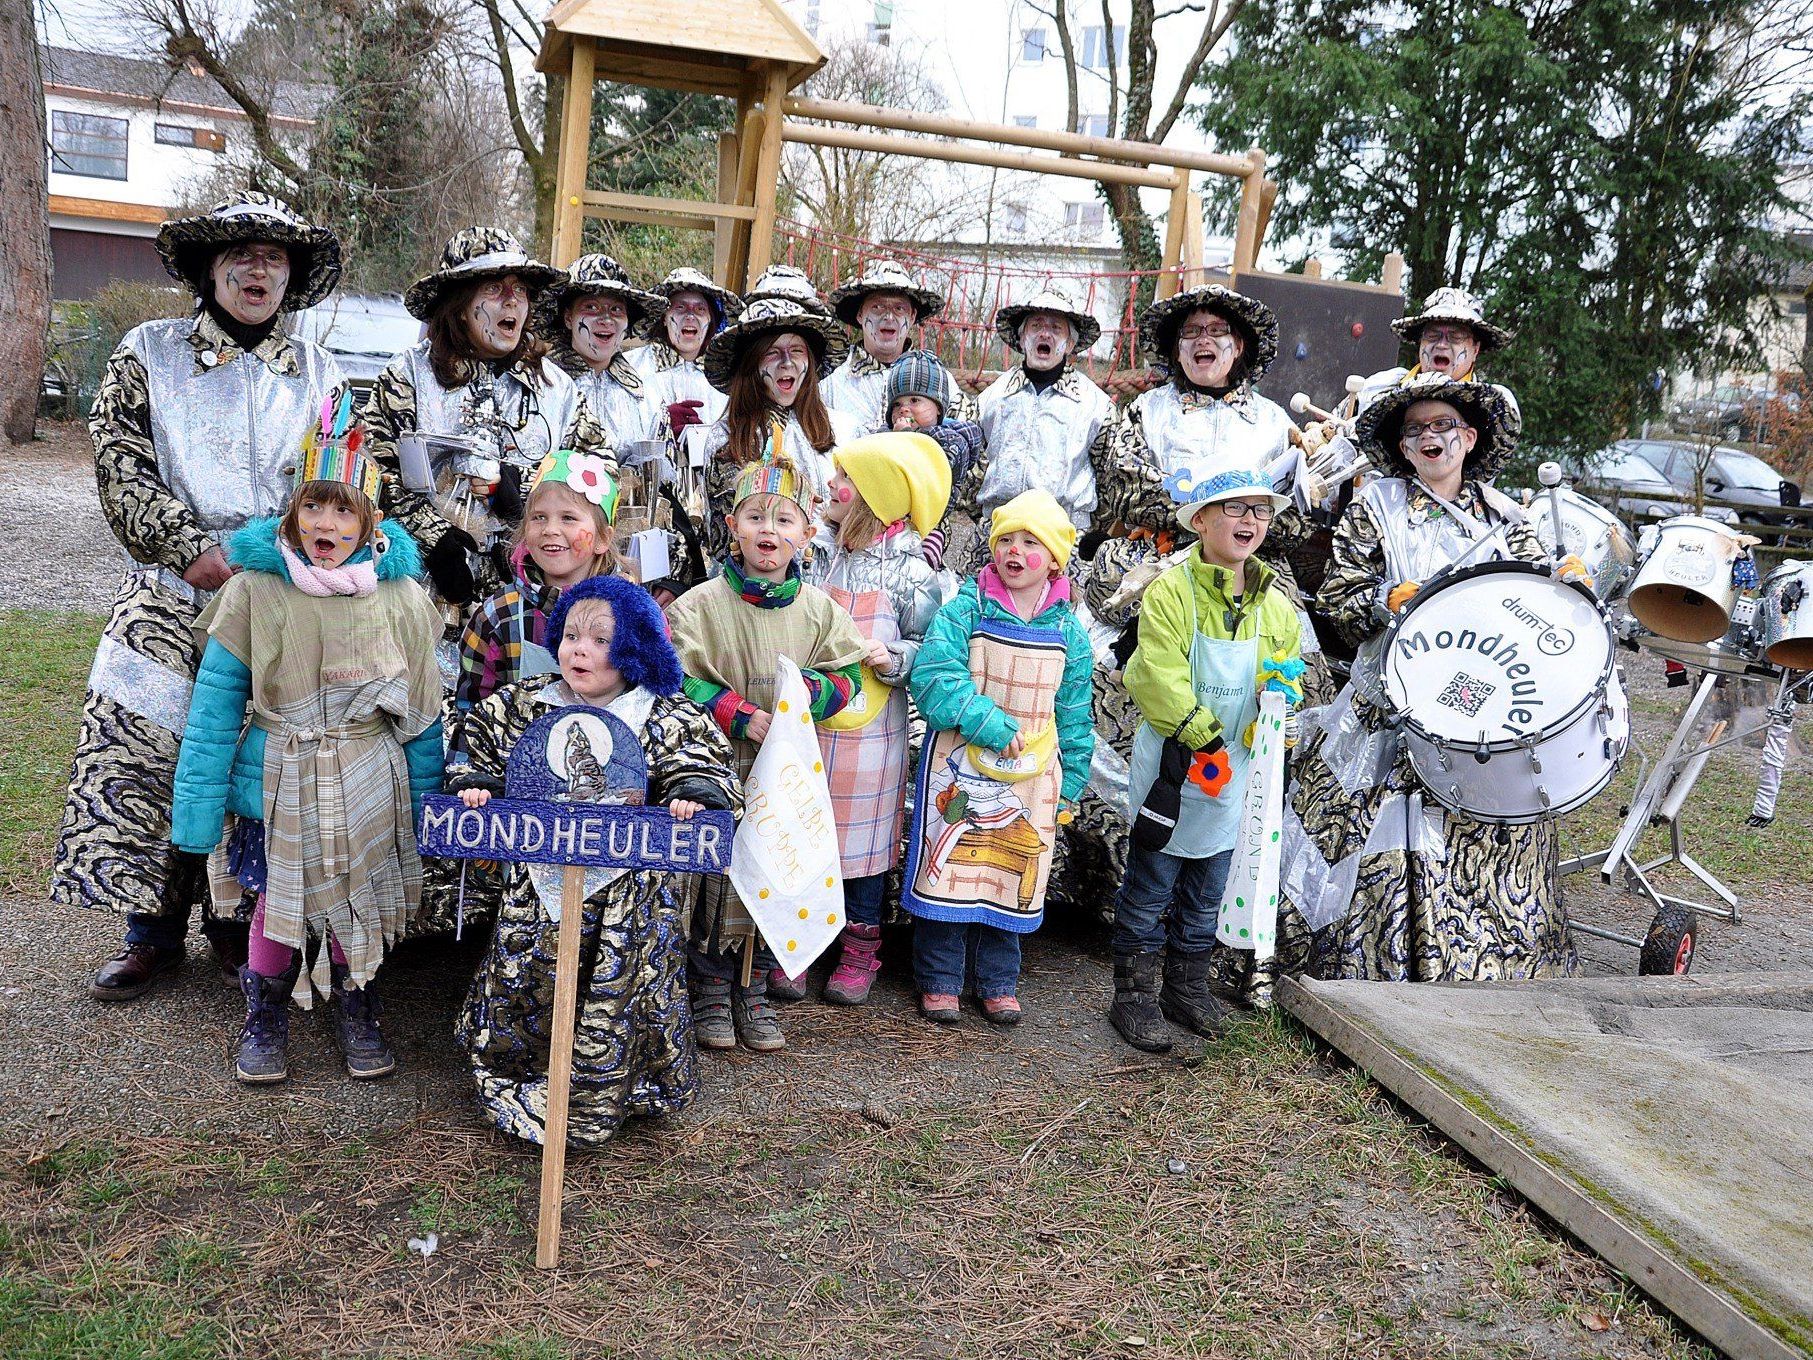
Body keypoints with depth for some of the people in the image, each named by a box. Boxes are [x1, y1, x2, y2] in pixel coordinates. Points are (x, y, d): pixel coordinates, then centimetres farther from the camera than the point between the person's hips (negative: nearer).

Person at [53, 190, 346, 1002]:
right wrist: (190, 550, -13)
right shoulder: (148, 354, 7)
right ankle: (154, 930, 11)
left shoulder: (318, 373, 11)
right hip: (168, 598, -1)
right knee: (142, 753, -3)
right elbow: (120, 469, -1)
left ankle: (235, 918, 20)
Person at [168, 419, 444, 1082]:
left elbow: (422, 710, 2)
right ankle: (265, 1013, 33)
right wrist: (198, 804, -7)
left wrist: (425, 800, 4)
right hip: (277, 779, -1)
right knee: (277, 899, 9)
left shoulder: (401, 596, -6)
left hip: (370, 787, 1)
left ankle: (355, 1004, 37)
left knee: (359, 898, 12)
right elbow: (215, 701, -6)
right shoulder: (254, 589, -10)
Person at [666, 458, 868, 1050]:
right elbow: (675, 681, -9)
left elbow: (847, 674, 8)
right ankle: (711, 995, 24)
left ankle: (755, 993, 28)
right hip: (718, 769, -3)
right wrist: (737, 714, -18)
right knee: (714, 878, 3)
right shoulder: (700, 605, -8)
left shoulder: (818, 608, 3)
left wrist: (812, 689, -13)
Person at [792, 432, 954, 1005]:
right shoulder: (812, 554, 0)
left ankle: (860, 951, 26)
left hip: (869, 733, -2)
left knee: (863, 836, 9)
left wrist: (893, 658, -19)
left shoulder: (910, 572, -7)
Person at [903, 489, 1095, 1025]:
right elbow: (933, 675, -18)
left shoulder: (1068, 630, 4)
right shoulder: (966, 610, -6)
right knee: (949, 867, 2)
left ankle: (998, 981, 26)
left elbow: (1074, 716, 9)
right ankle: (939, 979, 18)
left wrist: (1068, 785, 8)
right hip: (959, 768, -3)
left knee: (1012, 874, 10)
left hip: (1031, 776, 3)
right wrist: (991, 725, -24)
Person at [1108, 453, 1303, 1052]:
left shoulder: (1276, 604, 8)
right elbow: (1160, 677, -18)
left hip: (1236, 773, 6)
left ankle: (1187, 988, 32)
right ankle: (1135, 996, 15)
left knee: (1207, 894, 17)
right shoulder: (1171, 590, -12)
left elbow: (1290, 671, 13)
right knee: (1150, 888, 4)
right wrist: (1203, 739, -21)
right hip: (1173, 767, -6)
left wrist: (1284, 689, -10)